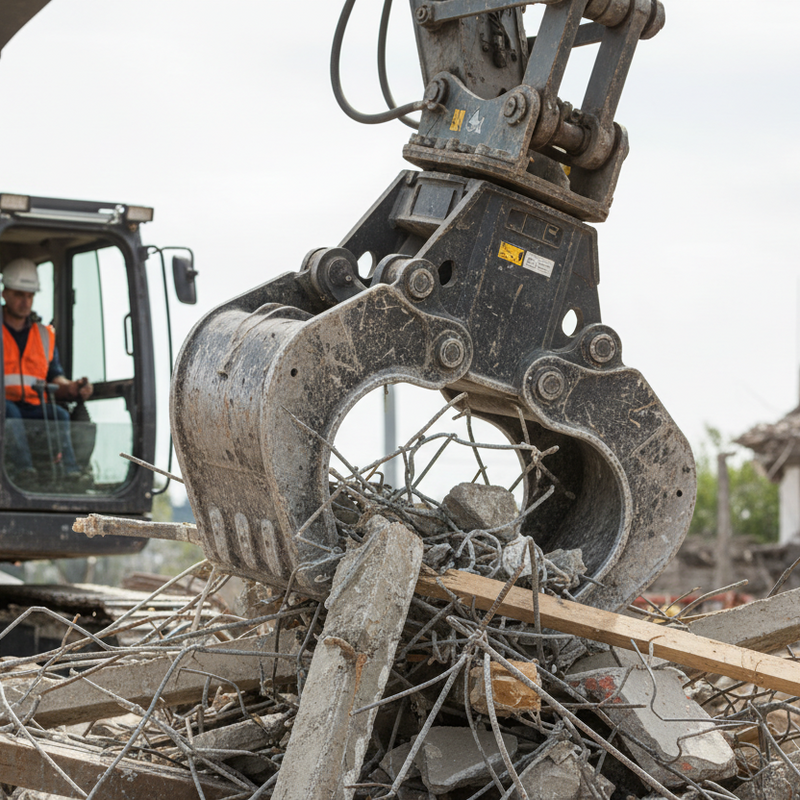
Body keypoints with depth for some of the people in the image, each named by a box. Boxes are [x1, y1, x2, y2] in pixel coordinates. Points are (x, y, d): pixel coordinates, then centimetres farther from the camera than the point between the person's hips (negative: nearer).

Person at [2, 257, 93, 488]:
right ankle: (24, 469, -52)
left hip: (33, 409, 3)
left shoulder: (45, 334, 21)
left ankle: (69, 472, -44)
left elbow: (54, 376, 18)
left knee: (58, 414, -29)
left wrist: (71, 387, -5)